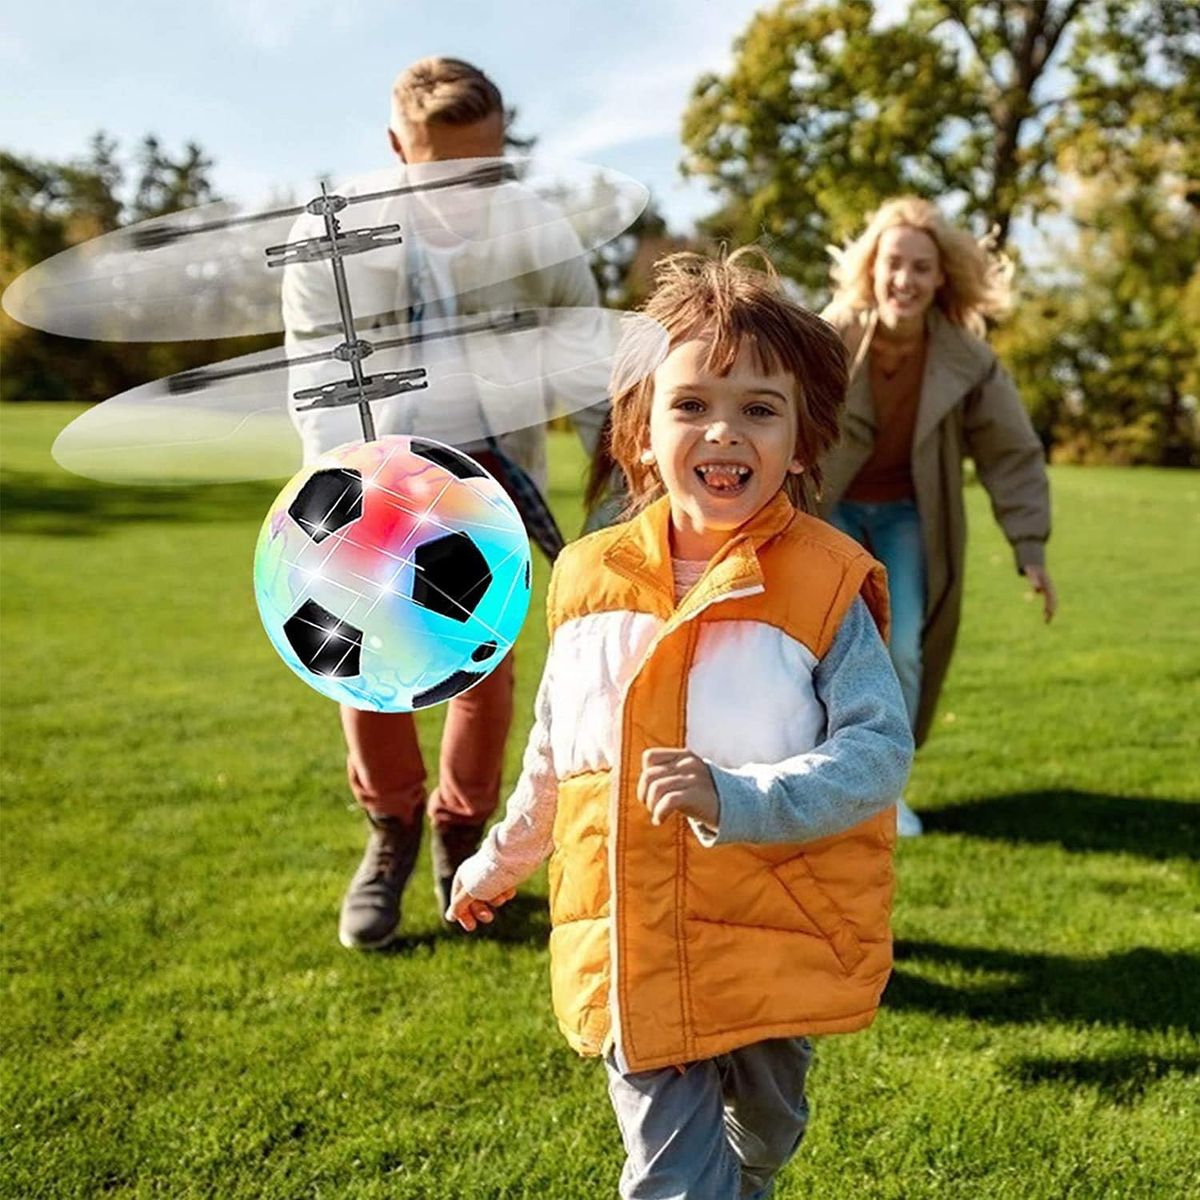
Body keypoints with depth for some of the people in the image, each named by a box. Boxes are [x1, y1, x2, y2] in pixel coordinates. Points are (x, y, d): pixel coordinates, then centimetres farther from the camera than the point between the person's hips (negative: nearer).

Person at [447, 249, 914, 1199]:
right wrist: (503, 859, 24)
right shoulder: (590, 578, -2)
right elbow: (555, 752, 13)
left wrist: (739, 800, -30)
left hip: (777, 949, -1)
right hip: (630, 946, 1)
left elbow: (880, 750, -16)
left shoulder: (827, 585, -12)